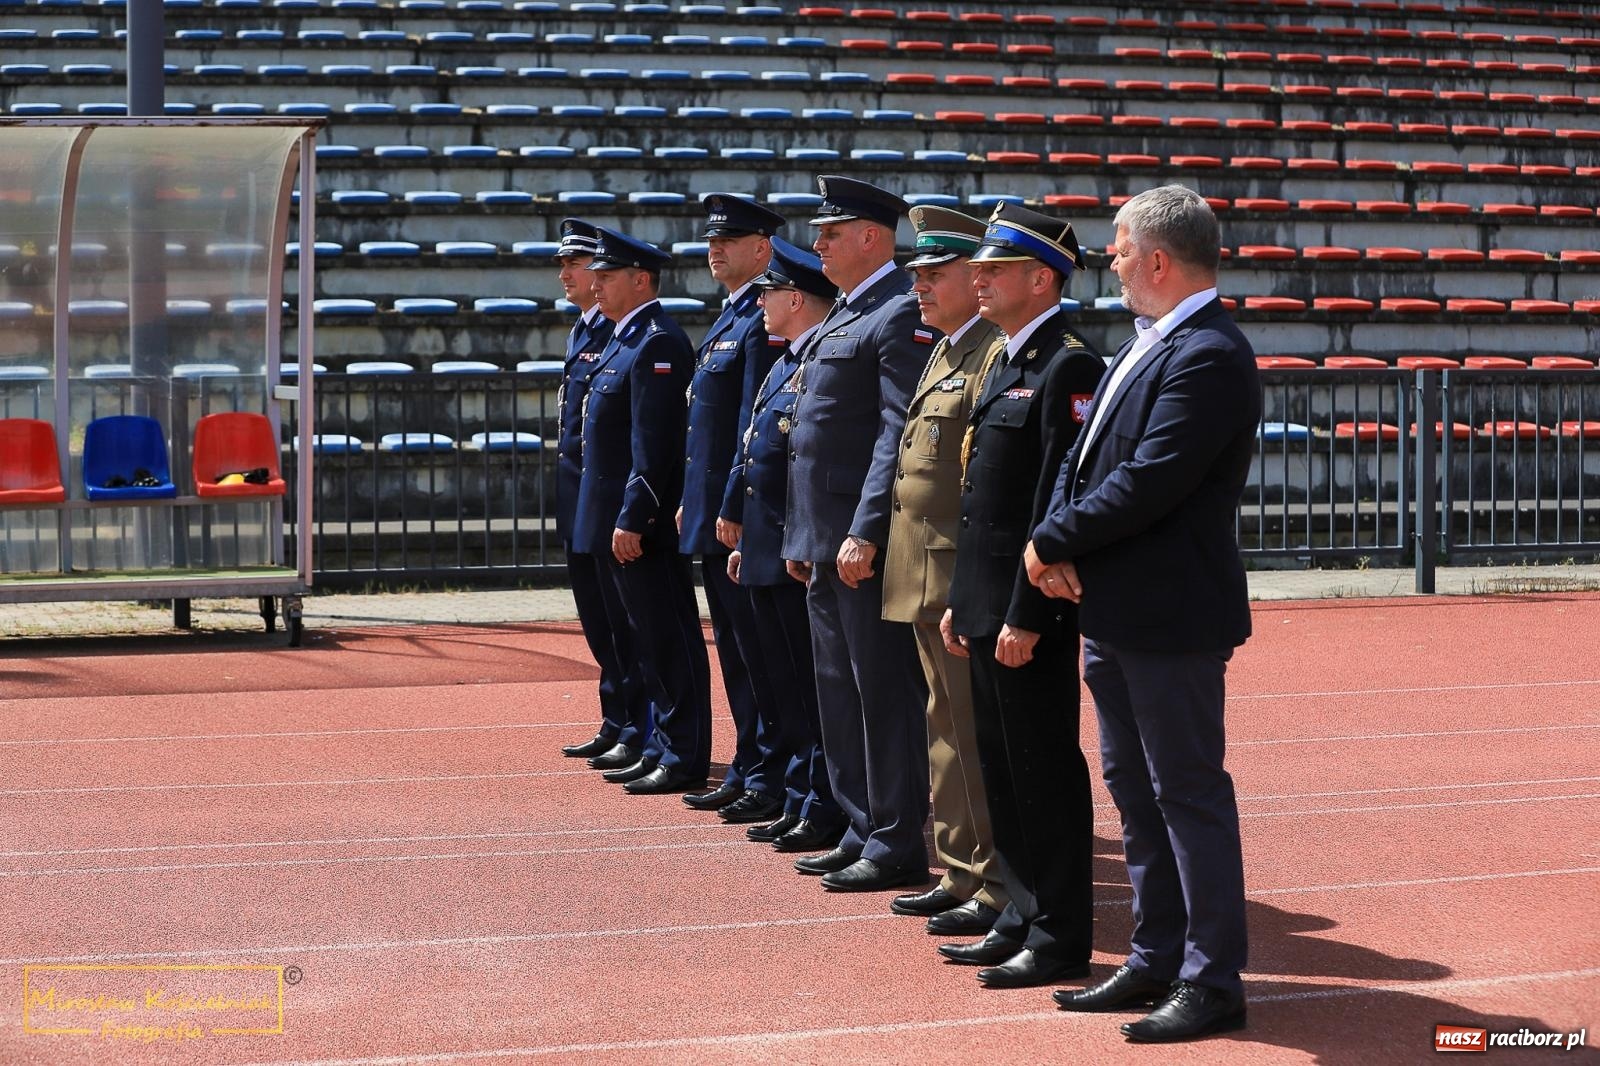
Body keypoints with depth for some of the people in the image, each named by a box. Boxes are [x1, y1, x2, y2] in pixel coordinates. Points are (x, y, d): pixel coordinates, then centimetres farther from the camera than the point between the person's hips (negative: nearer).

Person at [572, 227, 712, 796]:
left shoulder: (657, 343, -16)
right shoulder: (625, 339, 16)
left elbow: (654, 443, -21)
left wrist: (632, 520, -23)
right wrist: (617, 518, 19)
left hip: (643, 521, -10)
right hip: (616, 519, 10)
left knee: (668, 639, -4)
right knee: (650, 640, 15)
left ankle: (685, 759, 1)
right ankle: (662, 747, 23)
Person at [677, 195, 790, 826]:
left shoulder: (762, 322, -14)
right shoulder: (729, 320, 17)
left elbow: (757, 427, -20)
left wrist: (734, 510, -21)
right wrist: (690, 502, 18)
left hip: (741, 518, -10)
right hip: (713, 515, 10)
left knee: (758, 651, -4)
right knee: (734, 650, 14)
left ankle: (773, 781, 1)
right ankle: (747, 769, 21)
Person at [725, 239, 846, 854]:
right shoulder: (784, 364, 17)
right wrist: (745, 539, 21)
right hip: (768, 553, 10)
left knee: (815, 686, -3)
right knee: (788, 688, 14)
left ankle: (826, 812, 4)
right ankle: (800, 803, 22)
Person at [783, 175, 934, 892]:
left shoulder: (903, 314, -13)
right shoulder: (841, 318, 18)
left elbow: (900, 434, -21)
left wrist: (866, 532, -25)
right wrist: (800, 536, 19)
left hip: (866, 544, -10)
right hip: (825, 545, 10)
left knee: (885, 692, -3)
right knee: (840, 691, 14)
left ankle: (897, 845, 4)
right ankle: (862, 832, 23)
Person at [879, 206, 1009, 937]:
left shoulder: (998, 353, -14)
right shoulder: (945, 352, 17)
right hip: (928, 579, 10)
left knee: (982, 736, -5)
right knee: (949, 731, 16)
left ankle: (1001, 891, 2)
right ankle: (962, 872, 24)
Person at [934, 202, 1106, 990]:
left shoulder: (1069, 366, -15)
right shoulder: (1005, 361, 16)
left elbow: (1060, 501, -20)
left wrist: (1026, 616, -21)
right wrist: (963, 600, 17)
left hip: (1030, 612, -10)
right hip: (988, 606, 10)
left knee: (1046, 774, -2)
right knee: (1002, 770, 15)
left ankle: (1060, 940, 6)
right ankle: (1022, 920, 24)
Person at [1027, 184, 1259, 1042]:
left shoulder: (1209, 357, -19)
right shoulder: (1144, 344, 12)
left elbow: (1149, 483, -25)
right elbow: (1085, 454, 11)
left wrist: (1053, 542, -13)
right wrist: (1059, 544, -6)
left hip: (1170, 617, -10)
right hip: (1114, 612, 10)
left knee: (1188, 793, -2)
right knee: (1133, 789, 16)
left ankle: (1212, 983, 7)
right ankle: (1156, 961, 27)